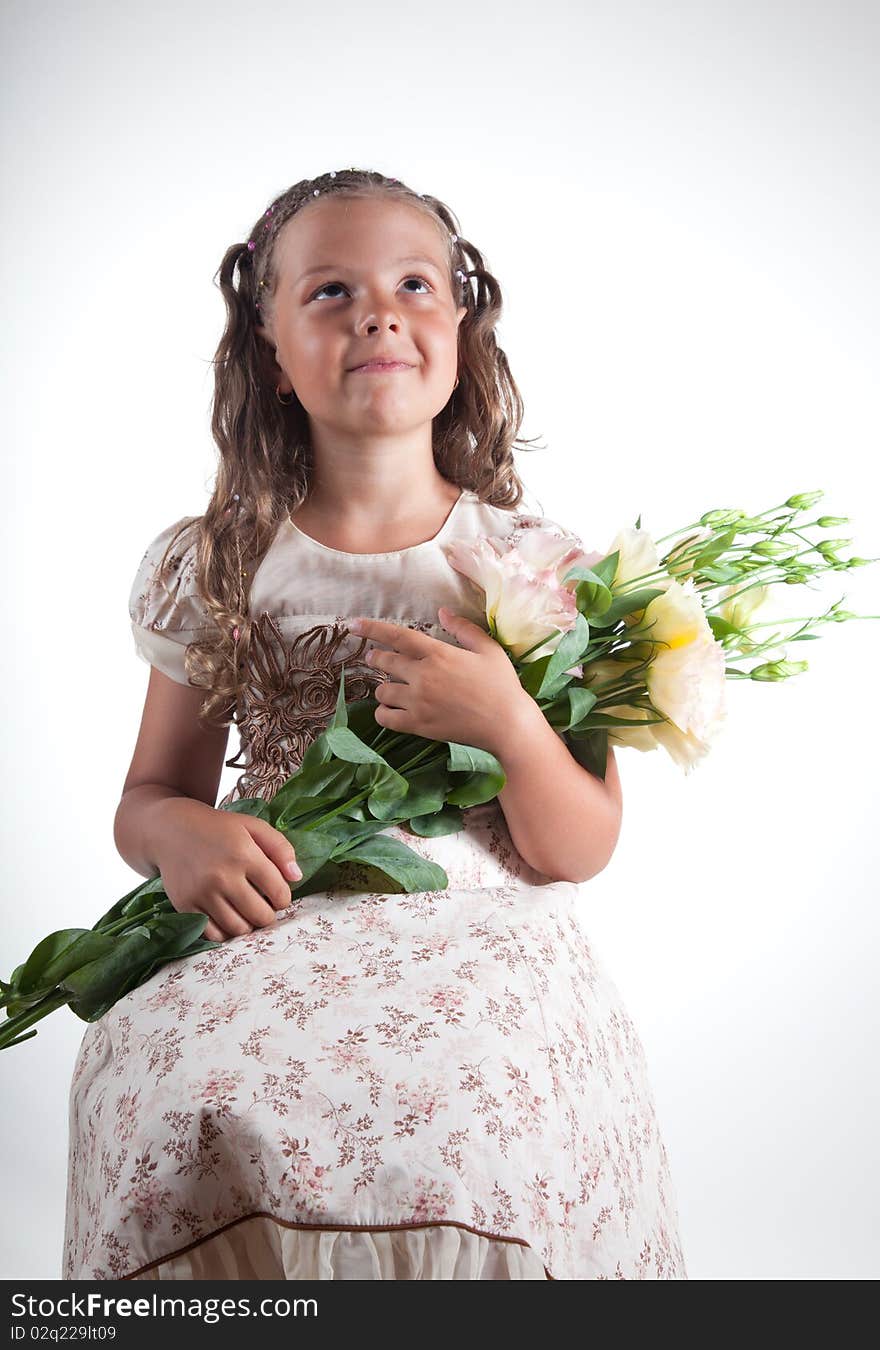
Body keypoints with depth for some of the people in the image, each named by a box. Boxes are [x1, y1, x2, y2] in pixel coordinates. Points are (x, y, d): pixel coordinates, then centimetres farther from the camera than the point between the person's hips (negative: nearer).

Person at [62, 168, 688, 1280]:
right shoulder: (210, 567, 7)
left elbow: (582, 854, 2)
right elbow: (148, 794, 14)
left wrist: (507, 724, -18)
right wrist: (180, 833, -11)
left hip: (486, 942, -1)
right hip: (272, 935, 1)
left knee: (455, 1116, -32)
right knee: (168, 1094, -30)